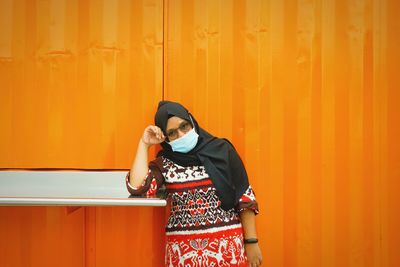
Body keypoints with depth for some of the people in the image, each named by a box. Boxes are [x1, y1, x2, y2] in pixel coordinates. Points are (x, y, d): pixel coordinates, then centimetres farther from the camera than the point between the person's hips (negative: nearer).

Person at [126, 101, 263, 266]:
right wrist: (144, 144, -6)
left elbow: (244, 198, 0)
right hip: (183, 248, 1)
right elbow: (137, 187, -15)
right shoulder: (163, 163, 2)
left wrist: (251, 241, -3)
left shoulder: (221, 150, 0)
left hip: (227, 244, 0)